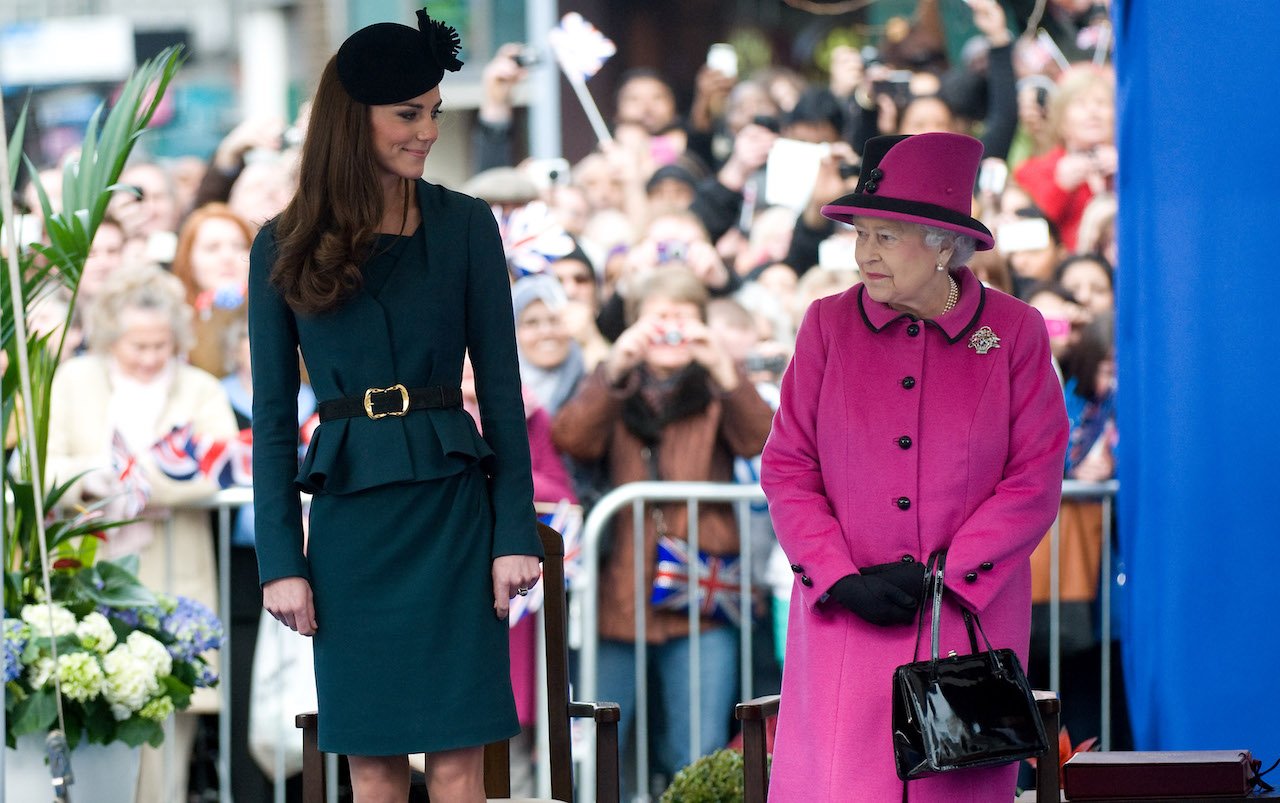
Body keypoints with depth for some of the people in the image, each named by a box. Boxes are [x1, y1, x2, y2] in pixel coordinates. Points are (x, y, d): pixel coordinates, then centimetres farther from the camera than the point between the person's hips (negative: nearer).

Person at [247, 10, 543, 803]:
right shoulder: (286, 247, 4)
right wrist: (281, 559, 0)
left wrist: (515, 531, -4)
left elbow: (501, 387, 3)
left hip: (452, 509, -1)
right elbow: (274, 413, 5)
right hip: (350, 520, 1)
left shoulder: (464, 225, 3)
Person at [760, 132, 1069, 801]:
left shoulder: (1014, 332, 0)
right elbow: (787, 468, 4)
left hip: (970, 614, -1)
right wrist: (841, 580, -8)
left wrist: (939, 574, -10)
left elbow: (1035, 482, -2)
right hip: (846, 620, 1)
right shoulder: (830, 325, 4)